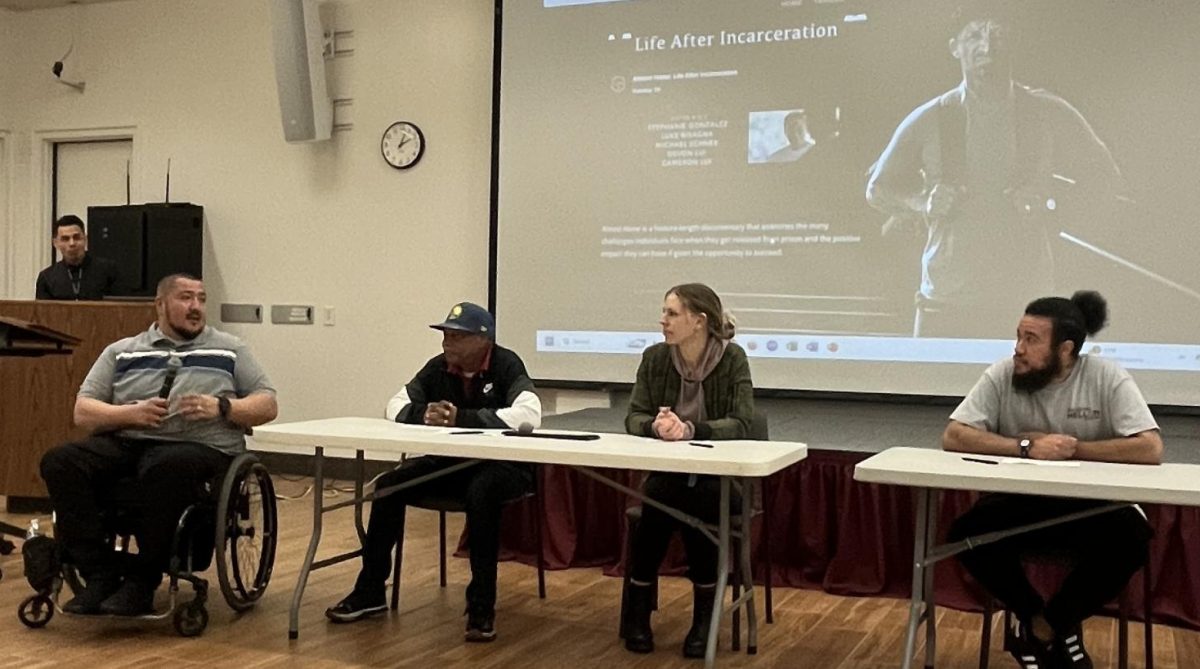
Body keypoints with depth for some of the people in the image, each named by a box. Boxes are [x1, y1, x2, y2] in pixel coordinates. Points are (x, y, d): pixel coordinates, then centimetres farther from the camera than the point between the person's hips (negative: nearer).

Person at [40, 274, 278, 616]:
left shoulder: (230, 350, 18)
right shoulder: (122, 351, 20)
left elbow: (267, 405, 12)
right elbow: (83, 411, 13)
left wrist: (221, 407, -7)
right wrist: (131, 413, -6)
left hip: (199, 446, -3)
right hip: (124, 443, 3)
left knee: (165, 469, -39)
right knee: (60, 461, -25)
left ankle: (142, 581, -23)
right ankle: (101, 575, -22)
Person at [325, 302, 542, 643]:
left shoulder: (506, 366, -16)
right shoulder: (438, 367, -1)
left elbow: (529, 415, -33)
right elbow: (396, 406, 2)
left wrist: (460, 418, -36)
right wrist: (424, 414, -23)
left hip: (503, 464, -6)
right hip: (449, 462, 6)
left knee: (481, 493, -38)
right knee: (389, 485, -13)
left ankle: (482, 604, -25)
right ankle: (370, 591, 0)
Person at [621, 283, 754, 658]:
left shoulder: (732, 358, -10)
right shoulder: (655, 357, -1)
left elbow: (740, 424, -19)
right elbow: (634, 418, -4)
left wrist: (690, 429, -35)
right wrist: (655, 426, -28)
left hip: (720, 476, -2)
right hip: (666, 473, 2)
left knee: (693, 502, -33)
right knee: (659, 499, -31)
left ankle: (705, 613, -14)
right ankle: (638, 608, -13)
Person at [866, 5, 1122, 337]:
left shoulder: (1048, 113, 4)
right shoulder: (929, 120, 2)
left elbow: (1107, 176, 13)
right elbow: (878, 188, 13)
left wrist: (1050, 190, -6)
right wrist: (923, 201, -7)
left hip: (1029, 299, 0)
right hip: (946, 301, 0)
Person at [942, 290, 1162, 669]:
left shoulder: (1108, 378, -10)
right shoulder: (1001, 376, -8)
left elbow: (1150, 450, -18)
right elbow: (953, 437, -14)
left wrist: (1072, 448, -18)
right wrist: (1026, 448, -25)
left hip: (1090, 505, -1)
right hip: (1019, 503, 1)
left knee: (1131, 538, -31)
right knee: (967, 534, -27)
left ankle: (1045, 628, -7)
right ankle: (1041, 624, 0)